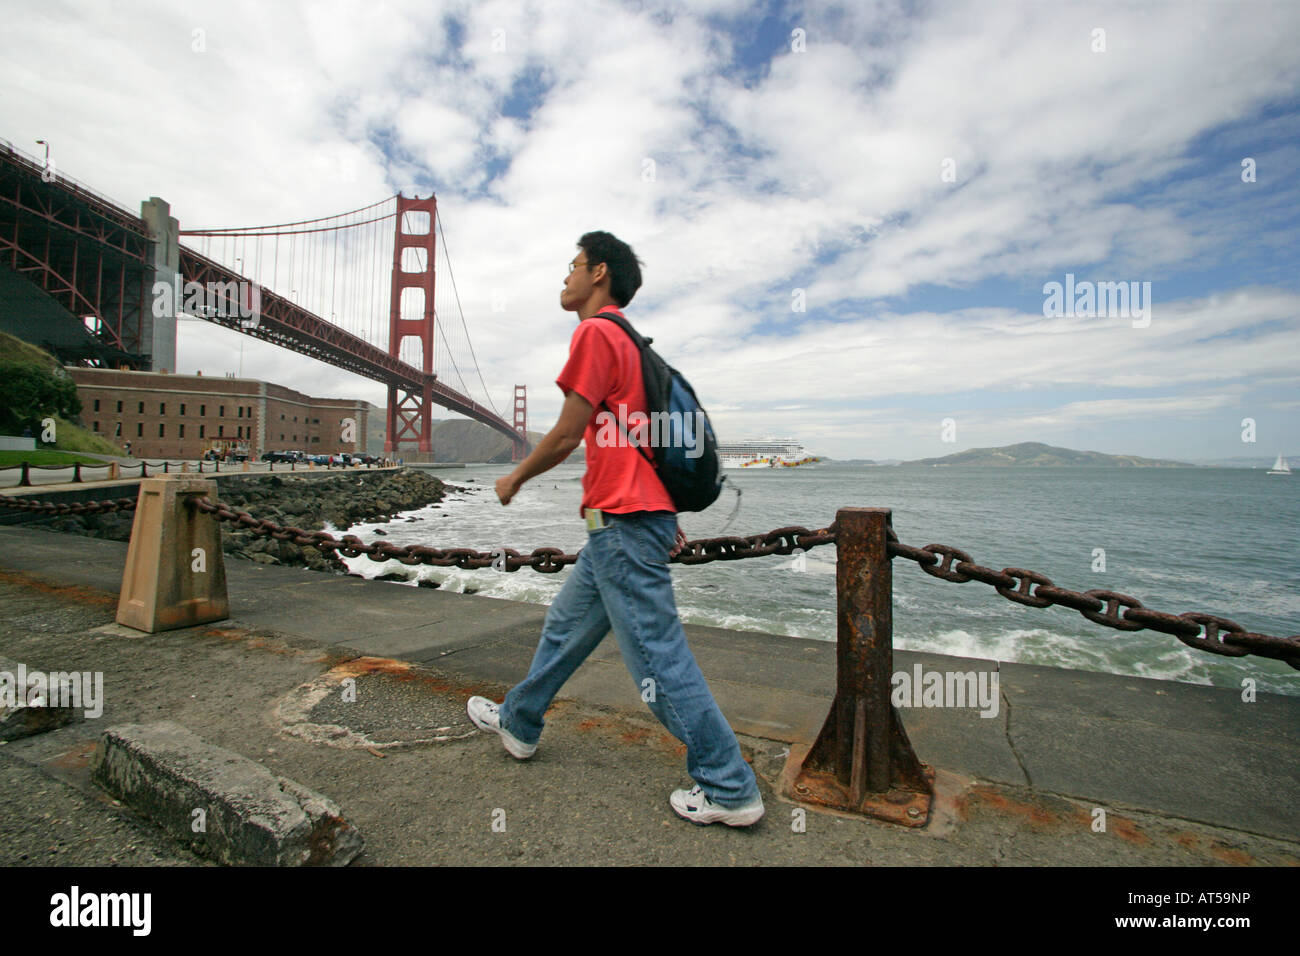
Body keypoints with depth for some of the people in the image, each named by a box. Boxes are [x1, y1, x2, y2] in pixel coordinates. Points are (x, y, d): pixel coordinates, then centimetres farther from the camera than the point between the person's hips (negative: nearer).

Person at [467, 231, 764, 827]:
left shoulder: (596, 332, -9)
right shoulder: (631, 341, 21)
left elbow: (565, 436, -12)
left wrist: (513, 480, 5)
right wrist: (666, 518, 21)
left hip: (623, 525, -10)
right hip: (631, 521, 10)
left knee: (658, 657, -3)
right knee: (565, 626, 22)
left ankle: (729, 789, 10)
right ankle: (519, 723, 41)